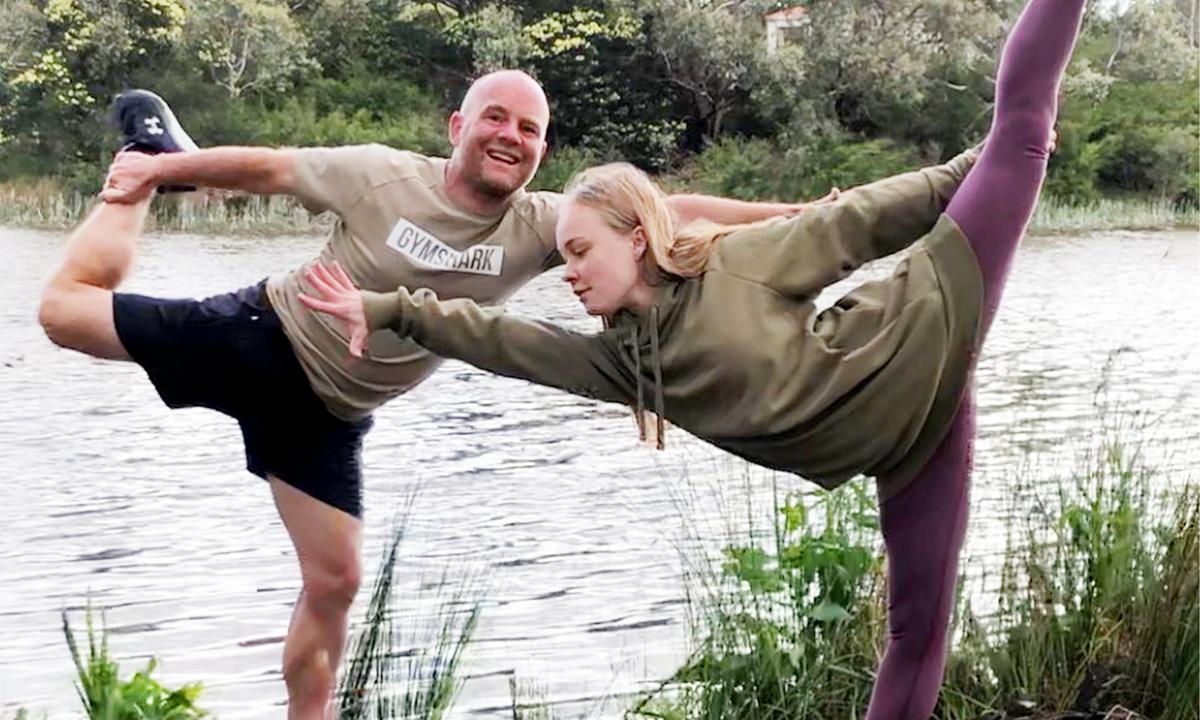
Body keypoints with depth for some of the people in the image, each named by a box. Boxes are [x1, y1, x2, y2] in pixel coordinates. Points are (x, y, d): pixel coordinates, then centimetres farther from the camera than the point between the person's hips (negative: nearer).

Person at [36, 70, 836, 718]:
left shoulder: (538, 227, -15)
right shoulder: (382, 175, -20)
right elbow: (264, 166, -7)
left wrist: (787, 214, -31)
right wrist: (160, 169, 2)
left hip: (329, 412, 2)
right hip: (259, 337, -2)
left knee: (335, 582, -2)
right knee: (67, 308, 2)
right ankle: (154, 148, 27)